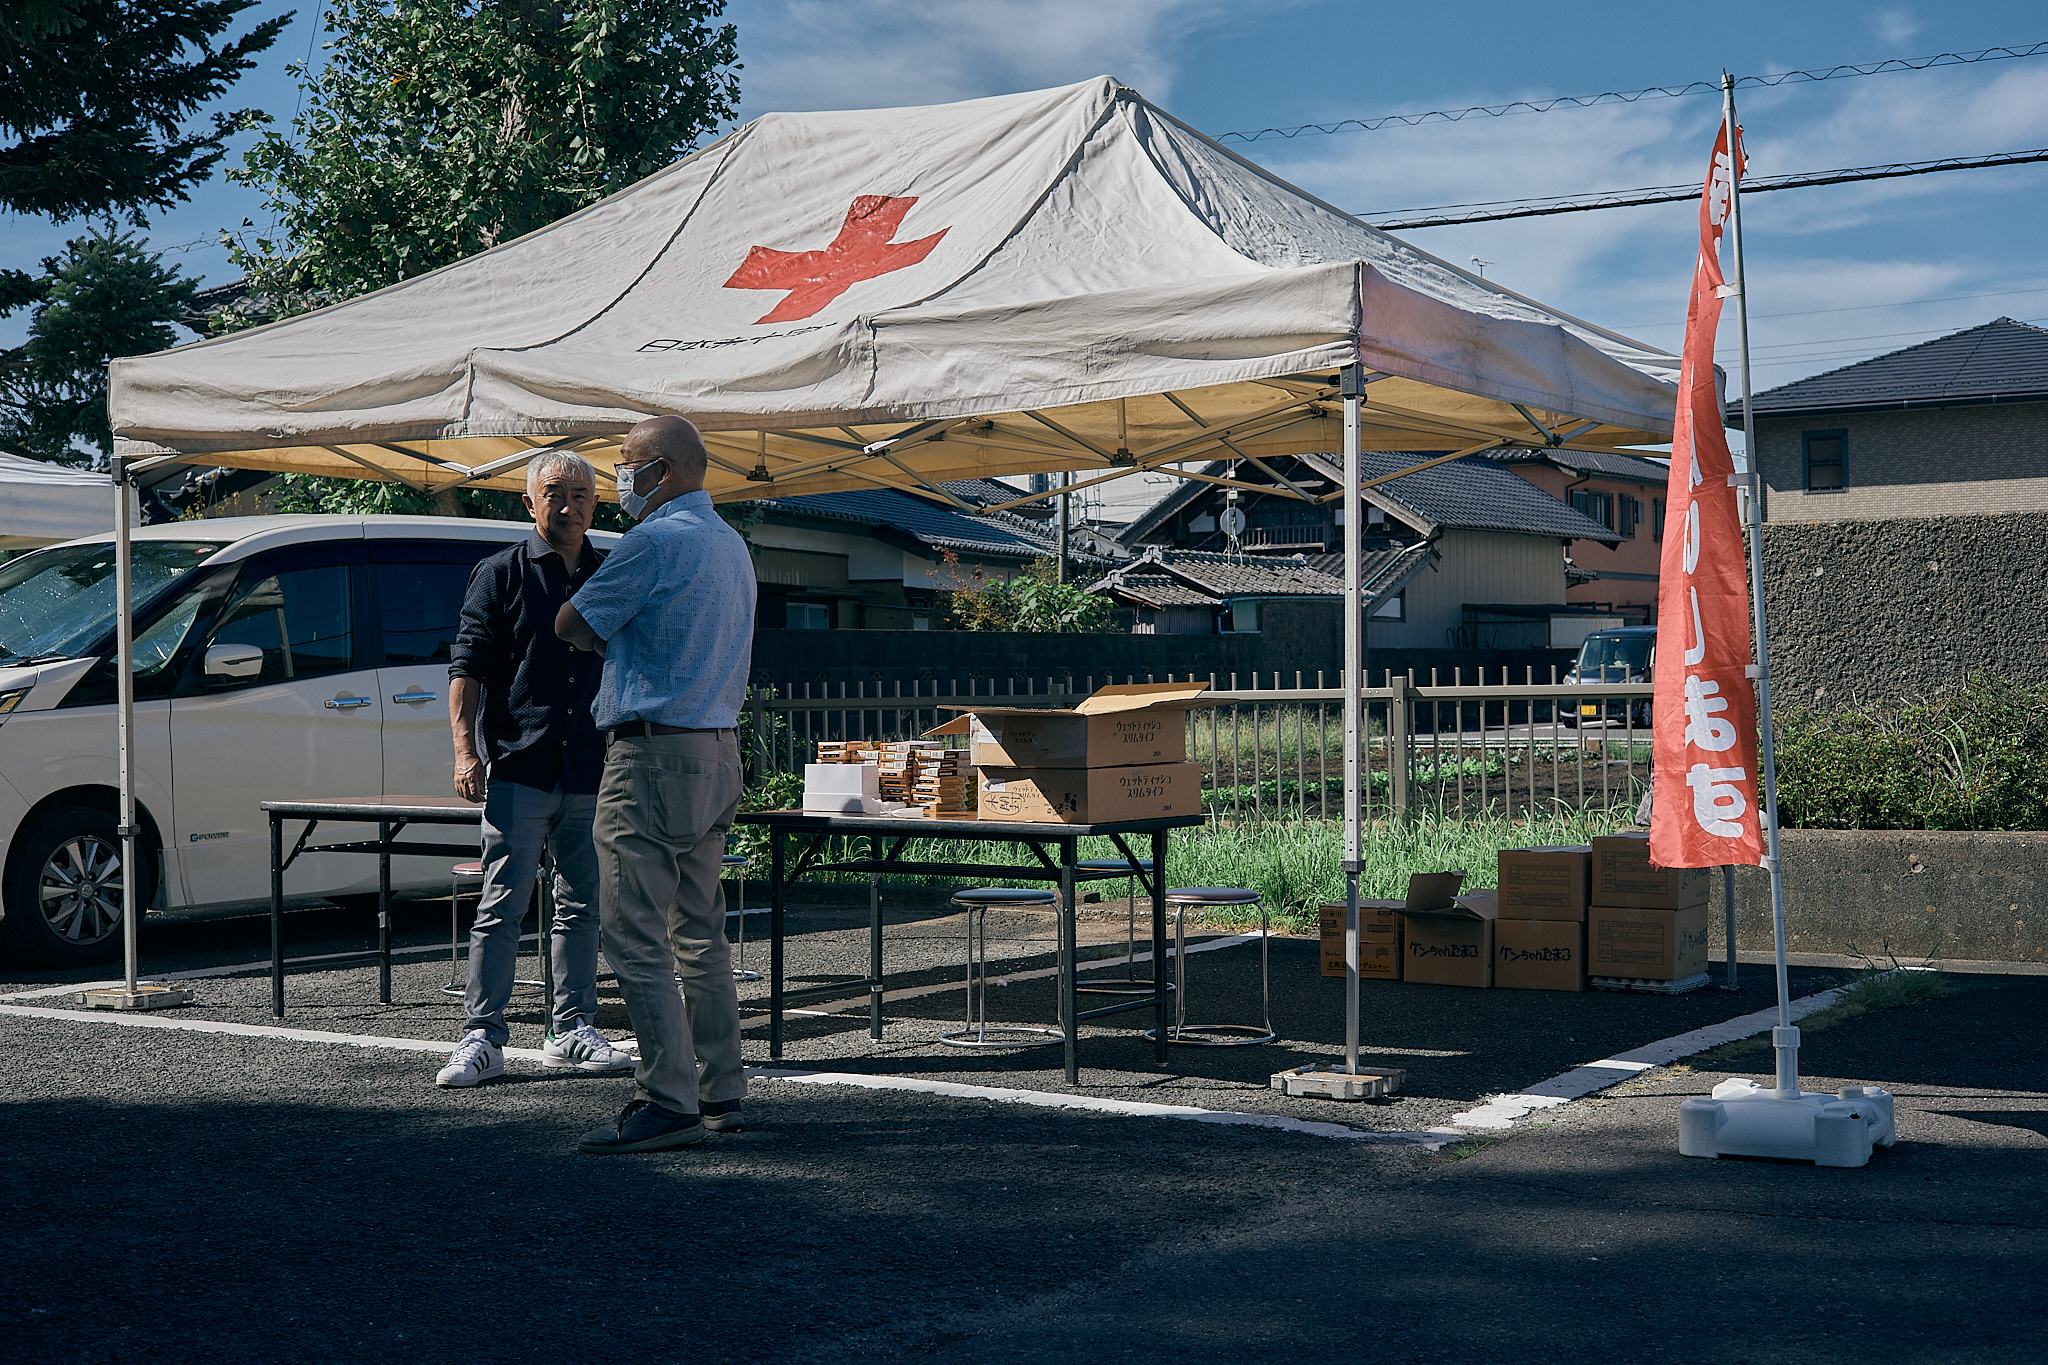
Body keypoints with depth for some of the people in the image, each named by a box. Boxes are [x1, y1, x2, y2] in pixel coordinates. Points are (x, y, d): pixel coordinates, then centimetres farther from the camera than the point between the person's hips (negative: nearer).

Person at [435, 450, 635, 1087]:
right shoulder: (501, 574, 3)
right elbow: (467, 666, -1)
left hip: (596, 771, 4)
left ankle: (572, 1031, 17)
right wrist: (465, 749, -12)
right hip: (519, 769, -4)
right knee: (501, 907, -4)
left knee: (581, 907, 9)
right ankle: (482, 1038, 0)